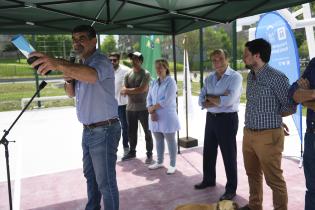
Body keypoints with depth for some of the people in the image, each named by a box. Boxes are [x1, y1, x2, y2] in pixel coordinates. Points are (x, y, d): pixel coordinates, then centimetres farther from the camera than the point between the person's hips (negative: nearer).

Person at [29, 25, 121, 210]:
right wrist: (68, 79, -4)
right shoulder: (81, 64, 14)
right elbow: (72, 93, 17)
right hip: (88, 131, 9)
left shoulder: (100, 61, -16)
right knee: (90, 174, 22)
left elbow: (92, 75, -40)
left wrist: (59, 64, -54)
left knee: (106, 182, 0)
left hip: (104, 131, -9)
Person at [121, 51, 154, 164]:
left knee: (147, 132, 4)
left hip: (143, 108, -5)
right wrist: (136, 91, -16)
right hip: (130, 108, 5)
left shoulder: (146, 74, -7)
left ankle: (149, 154, 14)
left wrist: (128, 90, -9)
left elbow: (142, 89, -18)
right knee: (131, 132, 14)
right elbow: (123, 91, 1)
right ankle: (132, 151, 30)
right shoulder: (128, 75, 9)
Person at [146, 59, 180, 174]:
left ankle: (172, 165, 14)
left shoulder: (171, 82, -10)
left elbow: (166, 101, -18)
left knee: (170, 141, 4)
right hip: (155, 117, 6)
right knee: (158, 140, 16)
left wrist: (152, 108, -9)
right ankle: (159, 162, 30)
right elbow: (149, 98, 5)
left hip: (167, 117, -6)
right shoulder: (154, 82, 10)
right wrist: (151, 112, -11)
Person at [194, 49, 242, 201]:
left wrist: (210, 98, -10)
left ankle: (231, 189, 21)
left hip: (227, 119, -6)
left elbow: (229, 100, -24)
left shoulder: (235, 76, -12)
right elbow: (201, 101, 0)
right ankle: (208, 180, 39)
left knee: (228, 155, 4)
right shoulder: (209, 78, 7)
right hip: (211, 118, 7)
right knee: (208, 151, 18)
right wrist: (219, 100, -17)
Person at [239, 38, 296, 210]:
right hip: (248, 134, 8)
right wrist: (267, 117, 8)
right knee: (252, 174, 22)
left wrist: (270, 117, 0)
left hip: (268, 136, -8)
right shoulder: (251, 76, 9)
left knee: (274, 179, 5)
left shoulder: (276, 78, -15)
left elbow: (290, 107, -9)